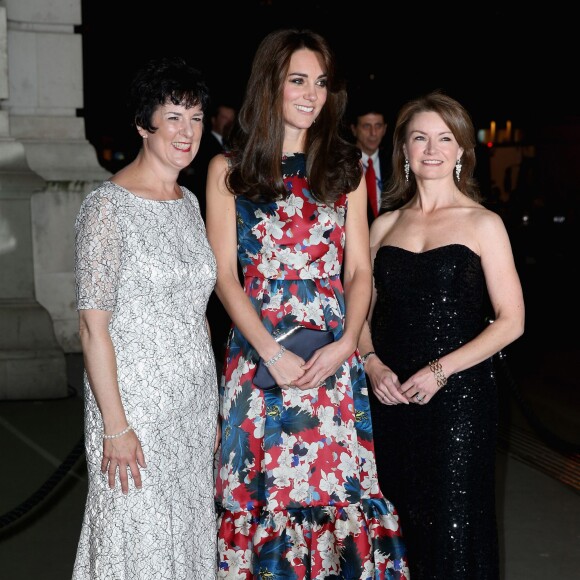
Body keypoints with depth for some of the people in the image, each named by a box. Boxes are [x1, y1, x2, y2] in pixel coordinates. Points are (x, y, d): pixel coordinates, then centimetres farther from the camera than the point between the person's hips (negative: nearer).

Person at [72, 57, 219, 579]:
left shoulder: (188, 201, 9)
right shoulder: (108, 206, -14)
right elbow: (94, 324, -15)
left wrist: (212, 408, 14)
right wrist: (115, 427, -18)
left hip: (196, 404, 7)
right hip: (137, 404, -7)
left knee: (189, 532, 15)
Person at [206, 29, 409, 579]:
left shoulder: (345, 168, 10)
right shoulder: (228, 170, 4)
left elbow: (359, 270, 7)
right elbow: (225, 276, -2)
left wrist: (345, 343, -9)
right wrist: (273, 354, -12)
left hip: (334, 355, 2)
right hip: (259, 351, -1)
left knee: (336, 485, 3)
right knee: (262, 487, 3)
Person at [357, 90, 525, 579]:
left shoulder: (483, 224, -1)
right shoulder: (384, 225, 10)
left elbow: (511, 321, -5)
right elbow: (363, 309, 14)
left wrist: (440, 370, -14)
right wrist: (372, 363, -5)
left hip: (458, 396, -3)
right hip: (390, 394, 4)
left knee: (454, 527, 0)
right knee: (399, 517, 11)